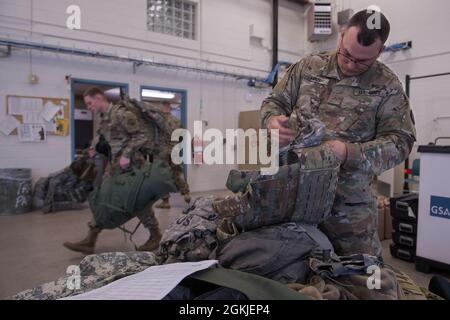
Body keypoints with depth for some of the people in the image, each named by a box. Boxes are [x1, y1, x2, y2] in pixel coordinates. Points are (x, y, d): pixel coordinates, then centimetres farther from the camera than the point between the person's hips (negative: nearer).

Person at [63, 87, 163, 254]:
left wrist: (127, 154, -24)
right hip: (113, 166, 9)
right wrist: (94, 148, 9)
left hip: (131, 166, -8)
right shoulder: (104, 118, 11)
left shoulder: (123, 114, -17)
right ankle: (90, 241, 14)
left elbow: (144, 134, -20)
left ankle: (155, 235, 21)